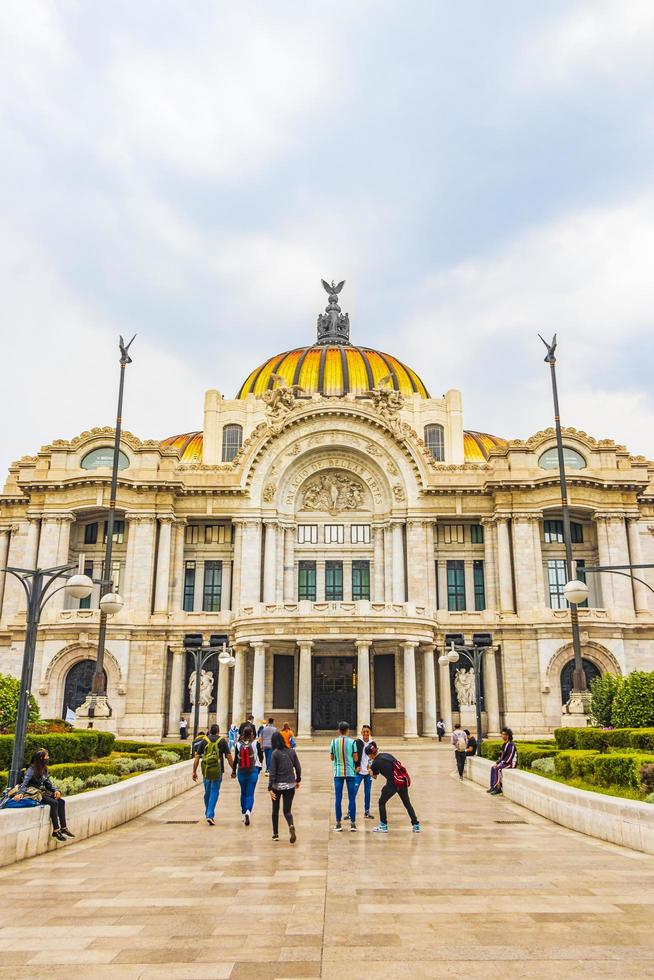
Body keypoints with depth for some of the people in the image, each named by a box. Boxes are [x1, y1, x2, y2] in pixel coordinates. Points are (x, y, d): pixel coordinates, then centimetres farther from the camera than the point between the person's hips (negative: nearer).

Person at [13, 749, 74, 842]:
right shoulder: (32, 768, -15)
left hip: (42, 791, 8)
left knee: (61, 801, -10)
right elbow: (25, 782, -25)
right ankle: (55, 831, -22)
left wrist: (55, 790, -4)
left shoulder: (44, 768, 10)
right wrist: (20, 793, -43)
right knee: (54, 803, -26)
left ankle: (63, 828, -8)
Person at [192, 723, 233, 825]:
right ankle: (210, 815, -9)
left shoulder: (204, 741, 5)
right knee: (214, 792, 2)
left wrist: (194, 772, 6)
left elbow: (197, 757, 2)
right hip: (217, 770, -2)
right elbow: (229, 757, -1)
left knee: (207, 792, 17)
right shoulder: (223, 741, 2)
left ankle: (208, 814, 29)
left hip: (206, 770, 2)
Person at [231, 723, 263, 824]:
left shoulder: (238, 744, -5)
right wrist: (259, 766, 18)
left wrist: (233, 771, 11)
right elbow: (261, 757, -1)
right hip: (253, 771, -2)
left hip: (241, 772, 2)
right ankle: (248, 811, -21)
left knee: (243, 793, 18)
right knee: (250, 793, 1)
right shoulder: (255, 743, -9)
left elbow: (236, 759, -1)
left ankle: (243, 813, 23)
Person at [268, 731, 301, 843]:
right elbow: (298, 768, 6)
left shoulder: (275, 753, -10)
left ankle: (275, 834, 23)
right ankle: (291, 826, -21)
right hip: (290, 785, 3)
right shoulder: (292, 751, 1)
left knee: (275, 810, 18)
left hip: (277, 785, -3)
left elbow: (272, 772, -12)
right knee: (287, 810, 9)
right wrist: (298, 780, 21)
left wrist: (270, 788, -12)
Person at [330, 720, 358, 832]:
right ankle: (353, 823, 5)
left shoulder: (334, 741, -1)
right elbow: (356, 759, -5)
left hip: (338, 773, 1)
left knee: (338, 798, 5)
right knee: (351, 798, 5)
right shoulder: (352, 742, -6)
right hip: (350, 772, -1)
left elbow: (332, 758, 5)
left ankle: (338, 824, 7)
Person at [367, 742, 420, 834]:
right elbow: (399, 764, 15)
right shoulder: (387, 754, 10)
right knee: (407, 803, 18)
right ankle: (416, 825, 18)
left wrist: (370, 770, 28)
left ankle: (384, 826, 16)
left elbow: (374, 777, 12)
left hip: (393, 784, -6)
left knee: (382, 802, 14)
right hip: (403, 781, 6)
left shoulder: (375, 763, -5)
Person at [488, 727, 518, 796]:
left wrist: (500, 764, -20)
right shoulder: (505, 744, 13)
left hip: (510, 763, -10)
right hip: (504, 762, 10)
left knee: (497, 768, -25)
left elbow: (509, 757, -22)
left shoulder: (511, 745, -18)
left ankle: (498, 788, -19)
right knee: (492, 767, -3)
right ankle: (493, 786, -2)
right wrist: (497, 762, 6)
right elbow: (502, 755, 19)